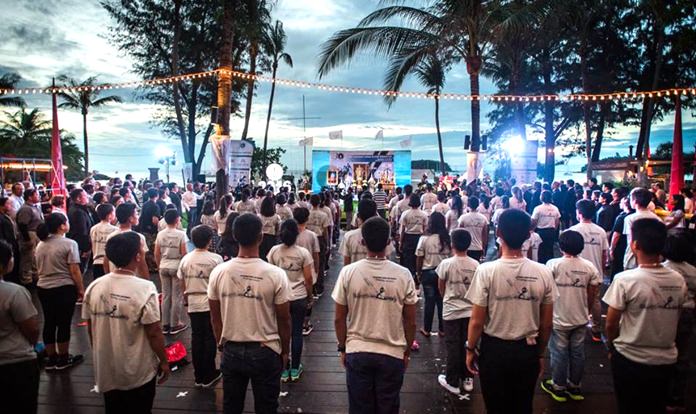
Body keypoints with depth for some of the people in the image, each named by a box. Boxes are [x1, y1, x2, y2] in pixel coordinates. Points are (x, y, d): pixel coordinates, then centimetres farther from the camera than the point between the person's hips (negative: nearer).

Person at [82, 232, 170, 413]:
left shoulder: (94, 287, -7)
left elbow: (90, 329, 4)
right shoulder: (144, 288, -23)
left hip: (106, 370, 5)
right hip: (139, 372, -5)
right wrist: (164, 361, -5)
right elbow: (154, 333, -19)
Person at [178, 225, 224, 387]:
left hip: (193, 304, 4)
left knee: (196, 338, 11)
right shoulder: (215, 259, -12)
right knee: (210, 339, 7)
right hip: (211, 303, -4)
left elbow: (182, 283, 6)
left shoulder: (186, 259, 0)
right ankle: (208, 376, 15)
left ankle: (198, 376, 20)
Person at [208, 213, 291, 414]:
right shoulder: (275, 274, -16)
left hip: (231, 351, 3)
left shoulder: (218, 272, -8)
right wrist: (285, 351, 7)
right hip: (265, 352, -3)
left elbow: (215, 317, 1)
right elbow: (283, 319, -8)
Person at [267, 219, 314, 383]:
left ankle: (284, 370, 22)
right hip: (299, 298, -1)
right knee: (296, 333, 11)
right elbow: (308, 278, -8)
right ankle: (295, 369, 22)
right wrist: (310, 296, 7)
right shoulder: (303, 252, -11)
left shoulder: (274, 251, -7)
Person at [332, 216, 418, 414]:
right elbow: (410, 322, -2)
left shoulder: (348, 272, -10)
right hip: (392, 354, 0)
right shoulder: (403, 275, -10)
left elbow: (339, 319, -3)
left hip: (357, 352, 0)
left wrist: (342, 348, 11)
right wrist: (407, 351, 12)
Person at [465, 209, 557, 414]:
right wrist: (540, 354, 15)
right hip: (528, 351, 3)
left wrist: (470, 350, 2)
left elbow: (477, 321, -14)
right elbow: (546, 324, 1)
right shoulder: (543, 273, -9)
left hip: (494, 350, -2)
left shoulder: (486, 271, -18)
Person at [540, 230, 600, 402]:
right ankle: (575, 386, 31)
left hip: (559, 319, -3)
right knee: (577, 353, 16)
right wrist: (585, 310, 18)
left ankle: (559, 388, 24)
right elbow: (592, 295, 2)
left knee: (559, 354, 10)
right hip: (580, 319, 4)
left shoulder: (553, 264, -17)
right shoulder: (589, 267, -6)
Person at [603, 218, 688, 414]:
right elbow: (675, 320, 5)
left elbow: (611, 324, -14)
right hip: (666, 360, 4)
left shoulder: (625, 280, -22)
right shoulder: (679, 281, -7)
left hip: (630, 360, -4)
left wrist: (611, 347, 4)